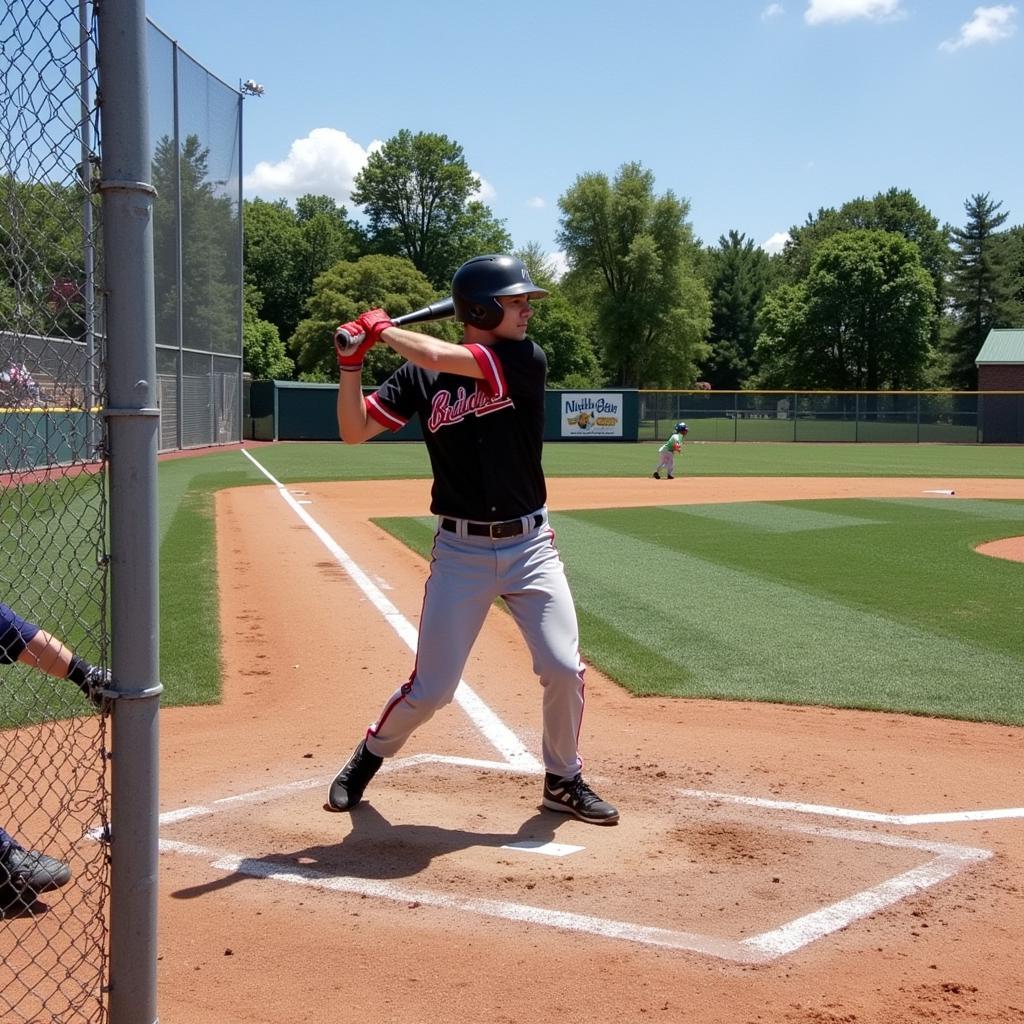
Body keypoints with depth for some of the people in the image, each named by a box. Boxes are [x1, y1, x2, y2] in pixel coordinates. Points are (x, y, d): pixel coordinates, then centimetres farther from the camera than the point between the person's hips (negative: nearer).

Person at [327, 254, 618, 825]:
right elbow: (354, 432, -3)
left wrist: (384, 330, -5)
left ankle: (563, 782, 19)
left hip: (530, 546, 1)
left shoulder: (526, 362, -6)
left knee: (564, 671, -6)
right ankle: (369, 758, 29)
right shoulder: (420, 378, -1)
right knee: (431, 690, 1)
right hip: (460, 550, -1)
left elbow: (440, 359, -19)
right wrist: (352, 362, -13)